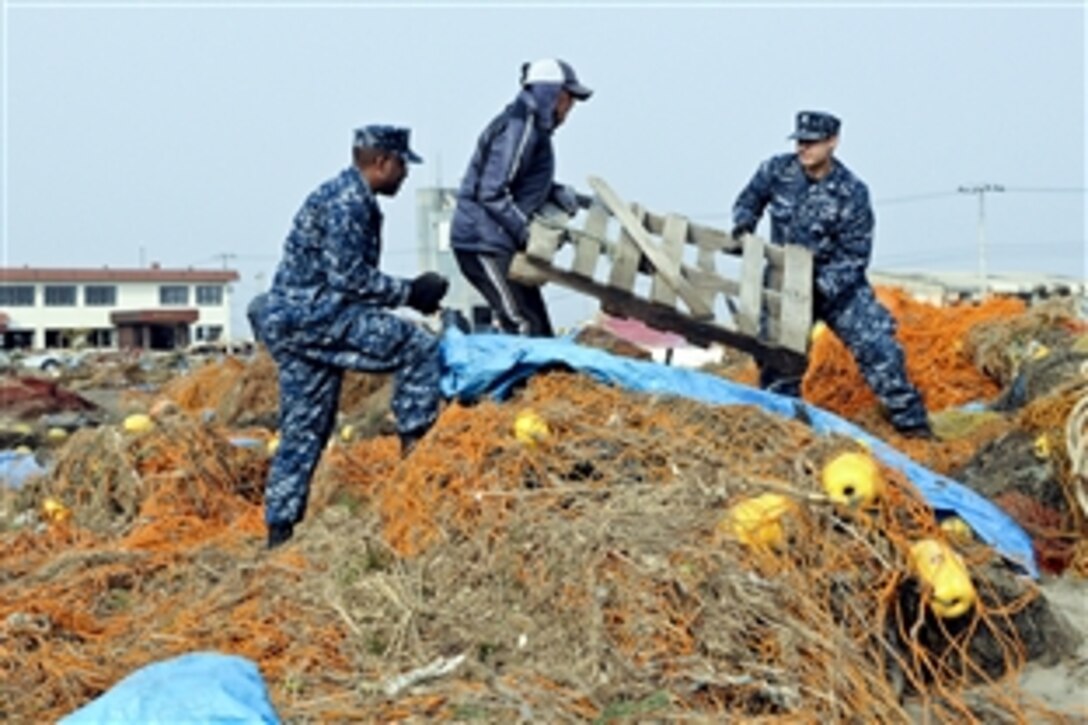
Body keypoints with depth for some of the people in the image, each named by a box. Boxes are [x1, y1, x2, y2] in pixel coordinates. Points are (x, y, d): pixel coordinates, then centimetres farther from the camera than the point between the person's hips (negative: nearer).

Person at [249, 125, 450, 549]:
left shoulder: (352, 199, 20)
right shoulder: (347, 201, -12)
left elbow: (351, 276, 22)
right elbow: (348, 276, -19)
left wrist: (405, 294, 13)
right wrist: (408, 294, -12)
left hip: (292, 322, 11)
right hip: (310, 314, -11)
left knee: (305, 429, 11)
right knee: (416, 346, -14)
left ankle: (280, 528, 15)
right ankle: (414, 445, -10)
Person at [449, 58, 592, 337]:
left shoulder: (535, 128, 15)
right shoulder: (519, 127, -16)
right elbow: (491, 192, -22)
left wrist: (557, 191, 8)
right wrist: (526, 231, -20)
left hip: (502, 242, 11)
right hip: (483, 242, -11)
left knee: (540, 330, 11)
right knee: (520, 327, -14)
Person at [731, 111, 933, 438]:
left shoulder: (851, 193, -17)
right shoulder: (777, 170, -9)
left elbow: (854, 256, -15)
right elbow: (748, 200, 11)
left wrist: (822, 288, -28)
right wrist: (744, 225, -12)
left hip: (839, 284, -2)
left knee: (877, 345, -10)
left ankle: (910, 420, 1)